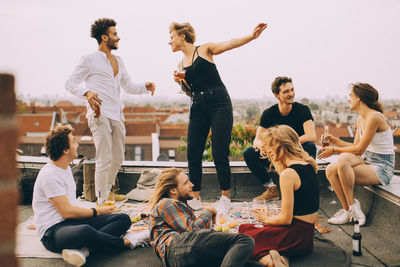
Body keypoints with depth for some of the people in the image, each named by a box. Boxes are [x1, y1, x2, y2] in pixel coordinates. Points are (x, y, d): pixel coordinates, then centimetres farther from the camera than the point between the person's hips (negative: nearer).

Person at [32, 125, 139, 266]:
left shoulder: (65, 167, 15)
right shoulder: (49, 175, -15)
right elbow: (67, 212, -17)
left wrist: (95, 210, 10)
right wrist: (96, 211, -4)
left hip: (72, 222, 9)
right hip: (52, 232, -9)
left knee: (123, 219, -8)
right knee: (84, 231, -44)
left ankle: (81, 248, -29)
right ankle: (124, 243, -15)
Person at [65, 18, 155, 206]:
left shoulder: (118, 61, 20)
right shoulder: (89, 60, 0)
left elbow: (128, 86, 24)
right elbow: (70, 83, -2)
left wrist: (145, 86, 4)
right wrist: (87, 92, -22)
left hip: (117, 115, 7)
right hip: (100, 114, -7)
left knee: (118, 158, 13)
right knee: (105, 160, -10)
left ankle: (108, 191, 33)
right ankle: (102, 200, 1)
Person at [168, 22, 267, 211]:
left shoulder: (205, 50, 6)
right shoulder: (181, 64, 20)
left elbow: (230, 44, -7)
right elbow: (190, 91, 18)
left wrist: (252, 36, -21)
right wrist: (180, 82, -2)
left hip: (219, 103, -5)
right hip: (198, 107, 5)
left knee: (220, 153, -6)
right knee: (193, 153, 0)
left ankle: (225, 197, 8)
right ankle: (195, 198, 12)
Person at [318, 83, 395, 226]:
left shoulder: (374, 117, -18)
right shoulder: (360, 119, 11)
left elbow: (360, 149, -18)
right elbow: (355, 146, 13)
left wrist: (334, 150, -11)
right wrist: (334, 140, 8)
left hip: (382, 168, -9)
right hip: (367, 161, 9)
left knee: (344, 159, -32)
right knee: (330, 170, -13)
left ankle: (352, 205, -16)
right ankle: (347, 210, -4)